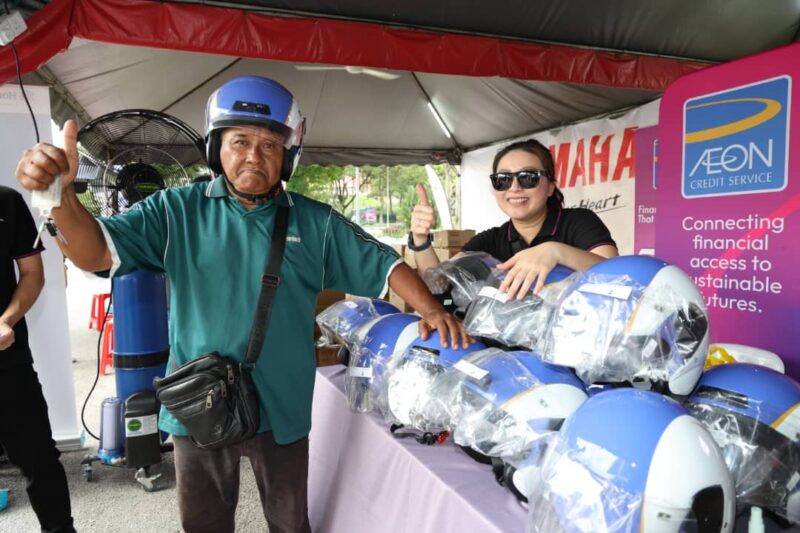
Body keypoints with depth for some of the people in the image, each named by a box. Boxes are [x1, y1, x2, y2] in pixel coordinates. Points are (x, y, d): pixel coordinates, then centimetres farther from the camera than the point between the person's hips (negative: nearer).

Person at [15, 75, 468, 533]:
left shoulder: (316, 222, -1)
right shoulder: (178, 210, -5)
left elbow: (382, 264, -1)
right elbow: (97, 252, -12)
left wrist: (430, 310, -15)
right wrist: (61, 193, -32)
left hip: (283, 411, 1)